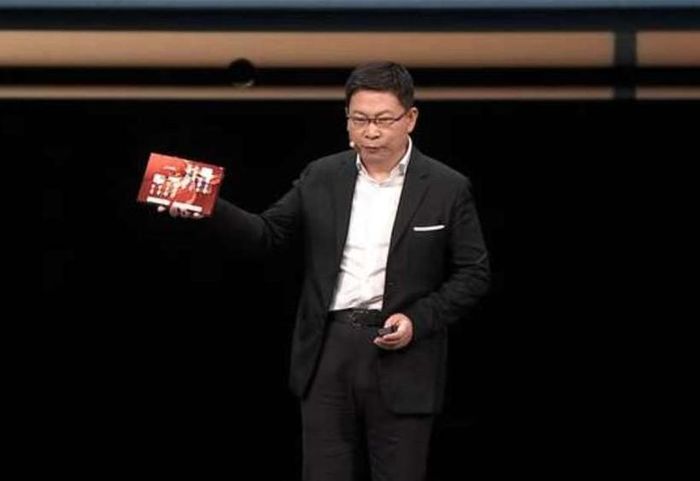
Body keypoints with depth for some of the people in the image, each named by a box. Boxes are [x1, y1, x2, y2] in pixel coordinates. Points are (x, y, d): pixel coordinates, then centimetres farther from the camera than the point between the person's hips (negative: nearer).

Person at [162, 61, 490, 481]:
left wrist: (418, 320, -13)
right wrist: (208, 207, -5)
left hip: (401, 360, -3)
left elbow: (473, 274, 0)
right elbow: (269, 234, 11)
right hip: (328, 352, 3)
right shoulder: (321, 178, 8)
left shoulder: (448, 189, -2)